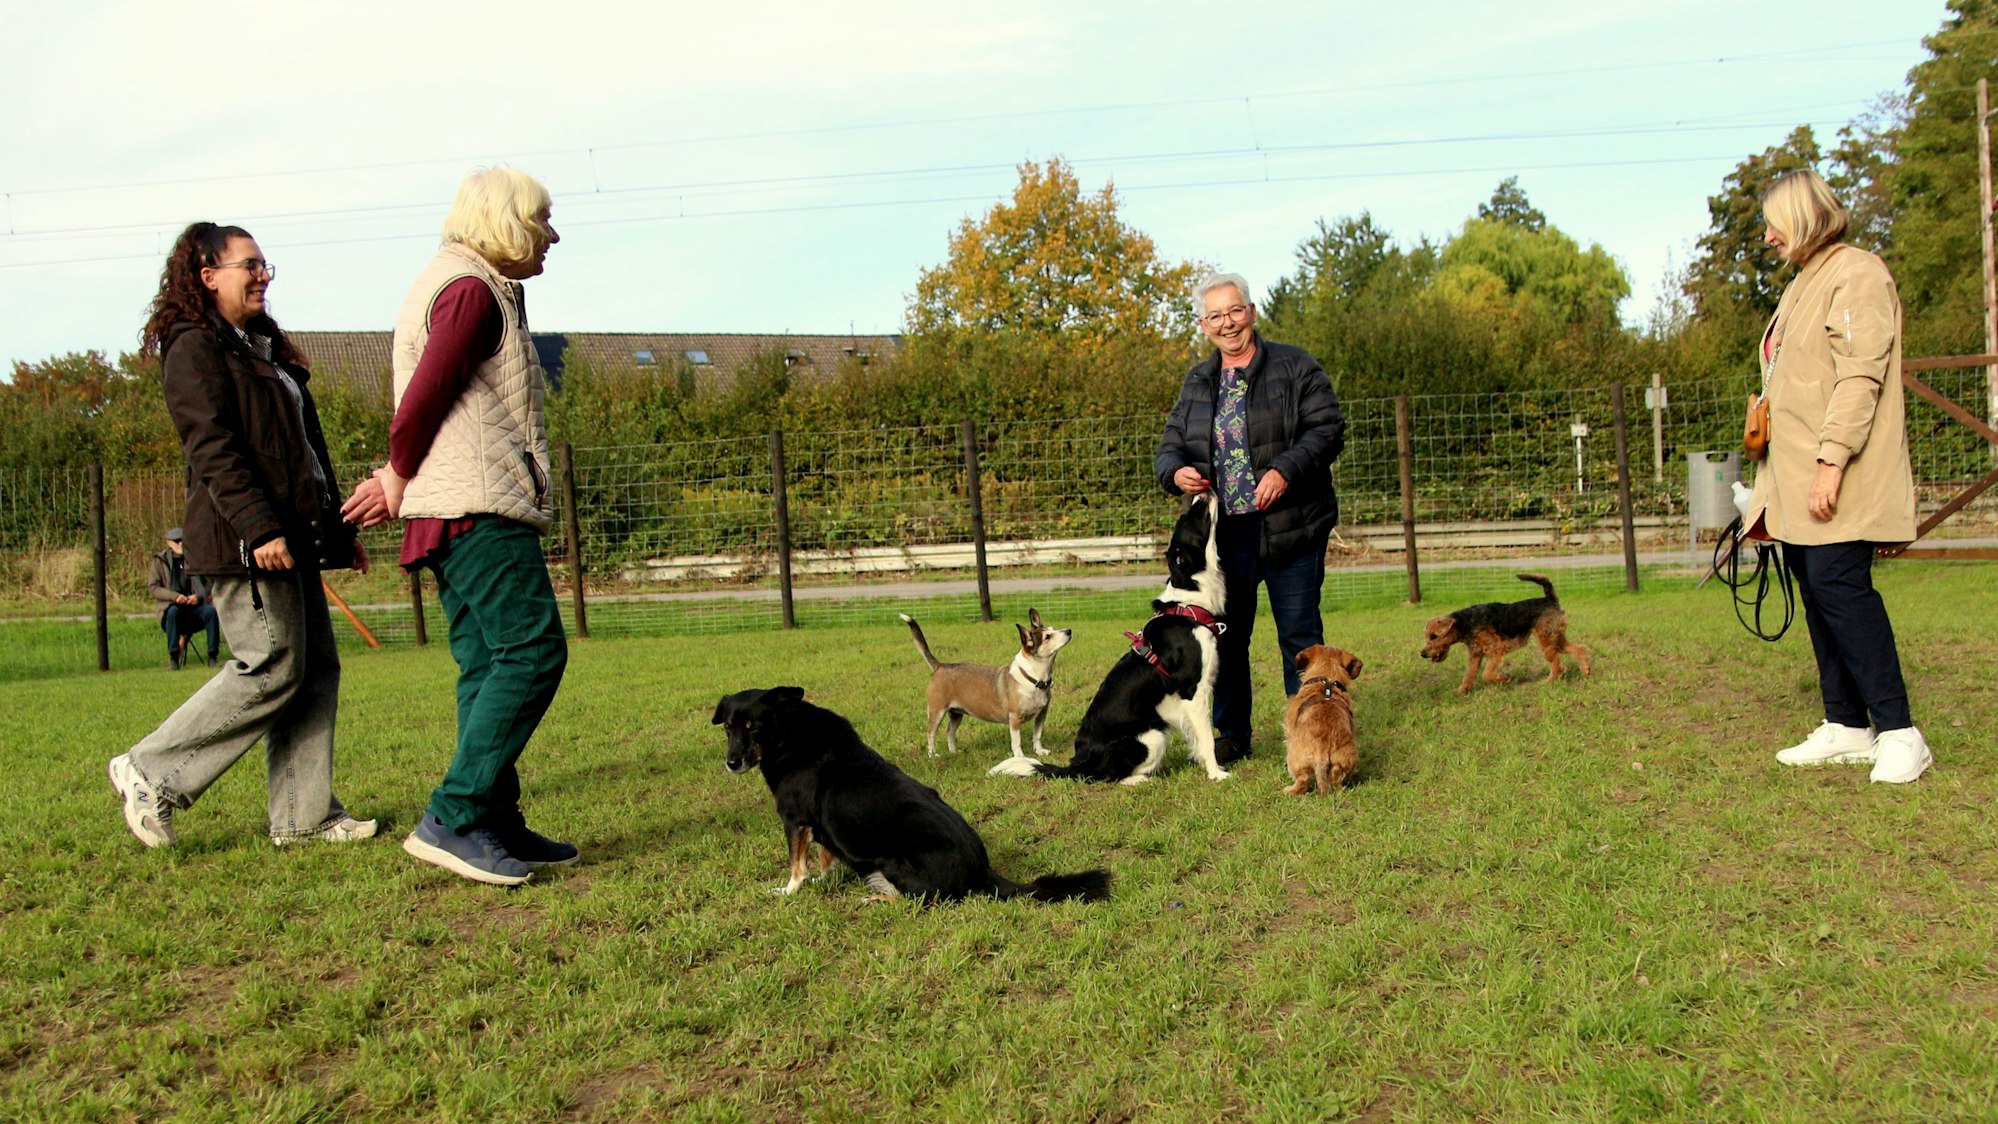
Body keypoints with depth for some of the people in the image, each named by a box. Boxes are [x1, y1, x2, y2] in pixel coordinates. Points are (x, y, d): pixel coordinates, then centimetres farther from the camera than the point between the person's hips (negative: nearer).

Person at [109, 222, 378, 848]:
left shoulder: (263, 347, 23)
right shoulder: (194, 348, -6)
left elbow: (307, 450, 26)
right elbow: (212, 450, -17)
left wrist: (338, 530, 25)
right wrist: (258, 527, -26)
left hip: (292, 538, 10)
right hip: (246, 543, -9)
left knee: (316, 669, 5)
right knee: (272, 669, -9)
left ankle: (304, 815, 9)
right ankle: (151, 773, 5)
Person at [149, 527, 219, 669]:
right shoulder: (160, 561, 6)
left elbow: (206, 583, 12)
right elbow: (152, 587, -1)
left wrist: (198, 596, -11)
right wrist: (174, 596, -18)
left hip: (194, 604, 2)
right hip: (172, 605, -2)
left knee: (211, 611, -29)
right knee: (173, 612, -37)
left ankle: (212, 657, -24)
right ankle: (173, 658, -28)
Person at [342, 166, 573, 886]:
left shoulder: (466, 285, 25)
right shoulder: (472, 288, -9)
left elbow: (423, 404, 21)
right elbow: (424, 397, -16)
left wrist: (397, 478, 8)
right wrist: (399, 477, -1)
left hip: (457, 514, 11)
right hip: (479, 505, -11)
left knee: (488, 665, 8)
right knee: (532, 651, -13)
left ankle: (497, 825, 9)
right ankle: (453, 818, -13)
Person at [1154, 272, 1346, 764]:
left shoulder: (1295, 367, 0)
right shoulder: (1196, 383, 15)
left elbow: (1328, 428, -7)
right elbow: (1169, 446, 17)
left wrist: (1285, 470, -22)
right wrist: (1176, 471, -7)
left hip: (1289, 525, -4)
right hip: (1223, 531, 4)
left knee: (1299, 634, 1)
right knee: (1227, 634, 9)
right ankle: (1231, 734, 22)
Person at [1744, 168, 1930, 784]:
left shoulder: (1856, 274, -8)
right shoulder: (1804, 282, 22)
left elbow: (1860, 377, -18)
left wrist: (1832, 459, -24)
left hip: (1837, 479, -9)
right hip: (1794, 478, 9)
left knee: (1839, 586, -14)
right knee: (1817, 592, 7)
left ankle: (1899, 732, -8)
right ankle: (1845, 727, 13)